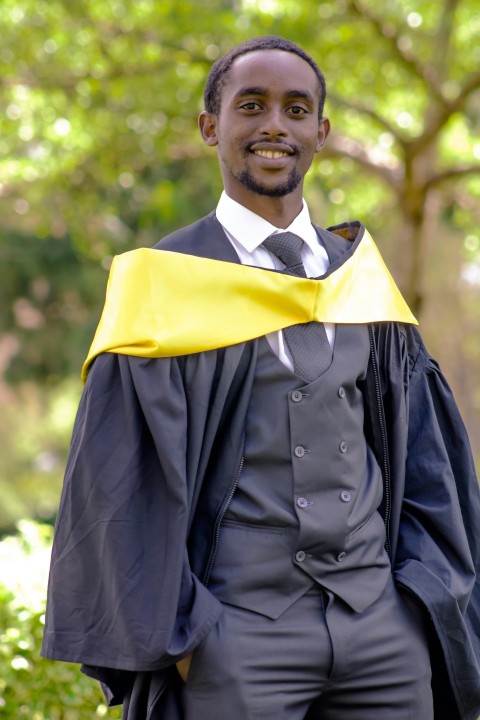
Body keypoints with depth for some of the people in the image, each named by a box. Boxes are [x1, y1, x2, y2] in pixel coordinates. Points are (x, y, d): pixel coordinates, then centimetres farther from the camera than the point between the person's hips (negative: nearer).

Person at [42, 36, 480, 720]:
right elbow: (120, 479, -4)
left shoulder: (362, 277, 11)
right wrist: (173, 638, -8)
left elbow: (422, 450, 13)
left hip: (382, 624, 4)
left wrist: (425, 597, 3)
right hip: (238, 633, -4)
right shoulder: (167, 285, -1)